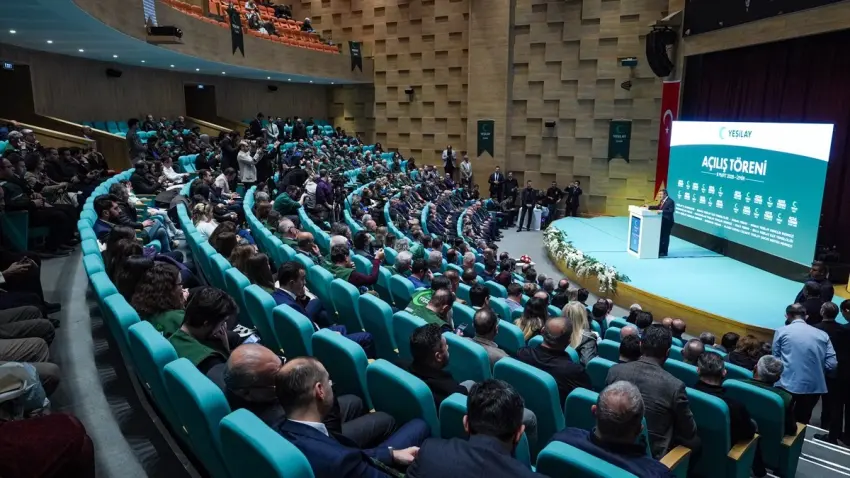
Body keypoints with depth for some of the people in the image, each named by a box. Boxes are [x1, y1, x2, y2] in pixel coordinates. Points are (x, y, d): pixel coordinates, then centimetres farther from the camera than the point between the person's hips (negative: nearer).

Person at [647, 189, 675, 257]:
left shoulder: (670, 201, -17)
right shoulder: (662, 200, 11)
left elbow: (671, 211, -25)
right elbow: (658, 207, 20)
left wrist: (662, 211, -33)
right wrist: (649, 207, 13)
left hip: (667, 222, -9)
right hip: (662, 221, 9)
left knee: (665, 237, -1)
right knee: (660, 236, 15)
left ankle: (664, 252, 7)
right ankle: (660, 250, 25)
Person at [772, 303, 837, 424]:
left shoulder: (781, 331, 0)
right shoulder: (822, 335, 6)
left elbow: (775, 359, 4)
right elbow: (832, 364, 2)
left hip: (787, 386, -3)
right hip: (814, 387, 3)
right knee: (802, 421, 19)